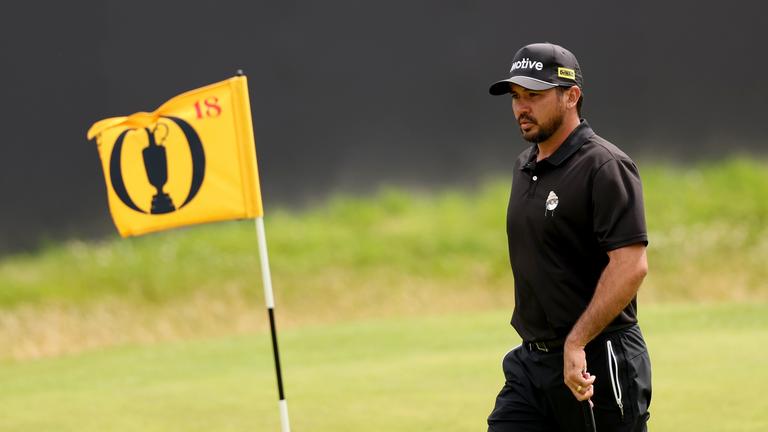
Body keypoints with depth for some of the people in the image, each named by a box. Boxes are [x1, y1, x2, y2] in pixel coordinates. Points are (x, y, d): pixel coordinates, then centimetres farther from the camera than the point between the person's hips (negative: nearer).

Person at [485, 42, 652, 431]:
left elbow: (631, 265, -22)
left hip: (597, 363, -8)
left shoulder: (604, 166, -12)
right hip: (530, 362, 8)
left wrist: (576, 344, -26)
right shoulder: (524, 168, 15)